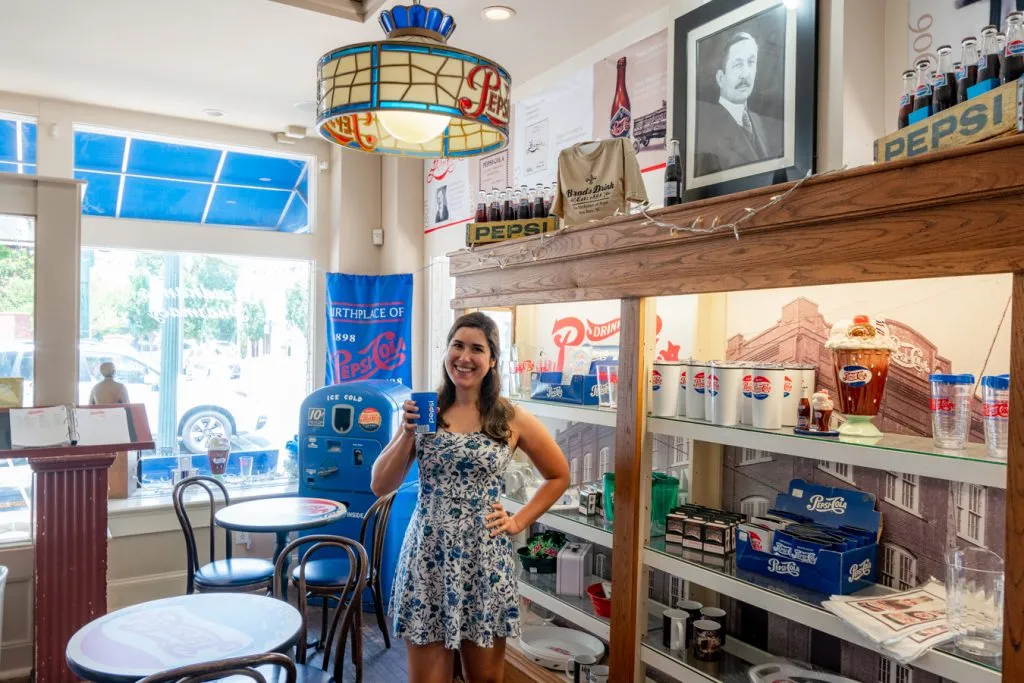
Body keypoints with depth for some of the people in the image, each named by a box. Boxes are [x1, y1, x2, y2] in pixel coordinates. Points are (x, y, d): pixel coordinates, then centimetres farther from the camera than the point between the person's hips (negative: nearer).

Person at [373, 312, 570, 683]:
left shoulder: (512, 418, -2)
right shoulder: (422, 410, 2)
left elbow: (559, 475, 10)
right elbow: (380, 486, 1)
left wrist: (519, 521, 1)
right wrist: (408, 433, -11)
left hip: (485, 558, -1)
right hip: (427, 556, 1)